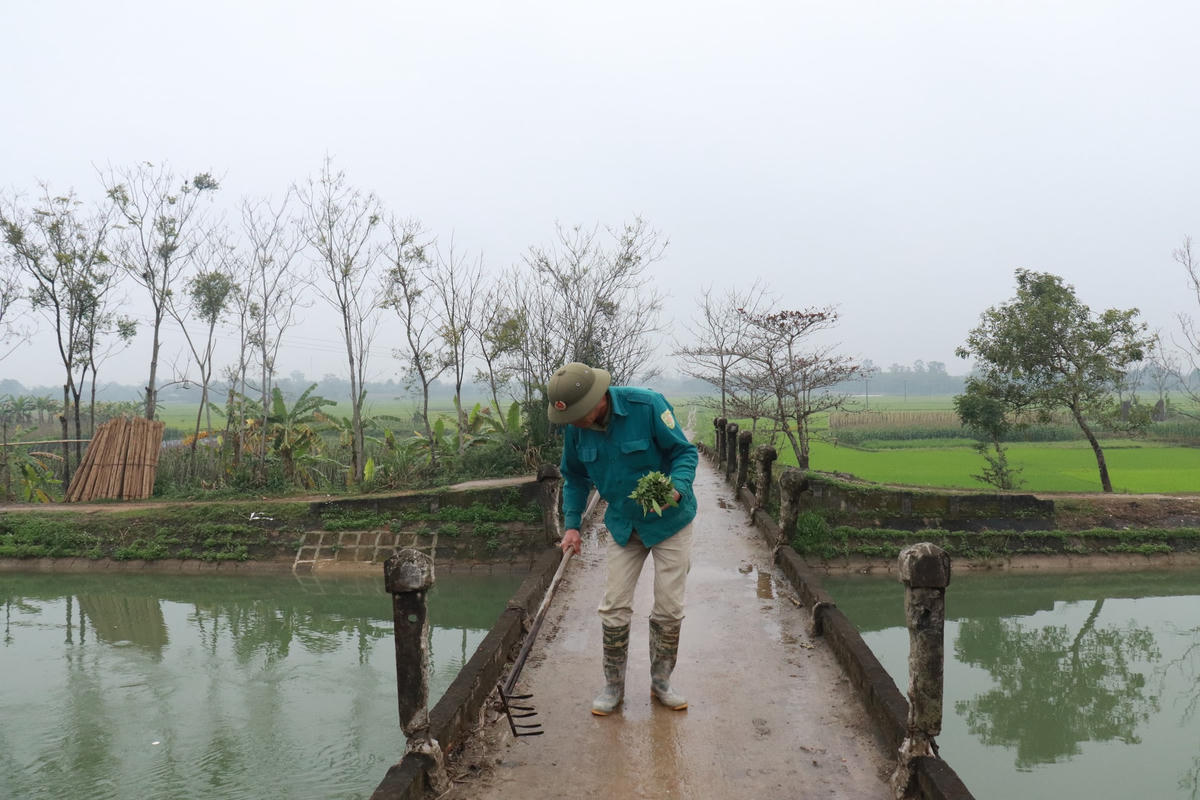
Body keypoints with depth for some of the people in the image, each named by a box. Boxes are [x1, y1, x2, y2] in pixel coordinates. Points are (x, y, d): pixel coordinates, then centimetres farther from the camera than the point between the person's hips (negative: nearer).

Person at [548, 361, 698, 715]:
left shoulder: (647, 405, -26)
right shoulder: (575, 427, -10)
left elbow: (685, 451, -15)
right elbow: (575, 477, 7)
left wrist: (676, 489, -33)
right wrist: (571, 524, -1)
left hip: (669, 520, -3)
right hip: (624, 526, 3)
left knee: (669, 608, 4)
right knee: (614, 608, 2)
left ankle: (661, 680, 24)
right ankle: (613, 686, 19)